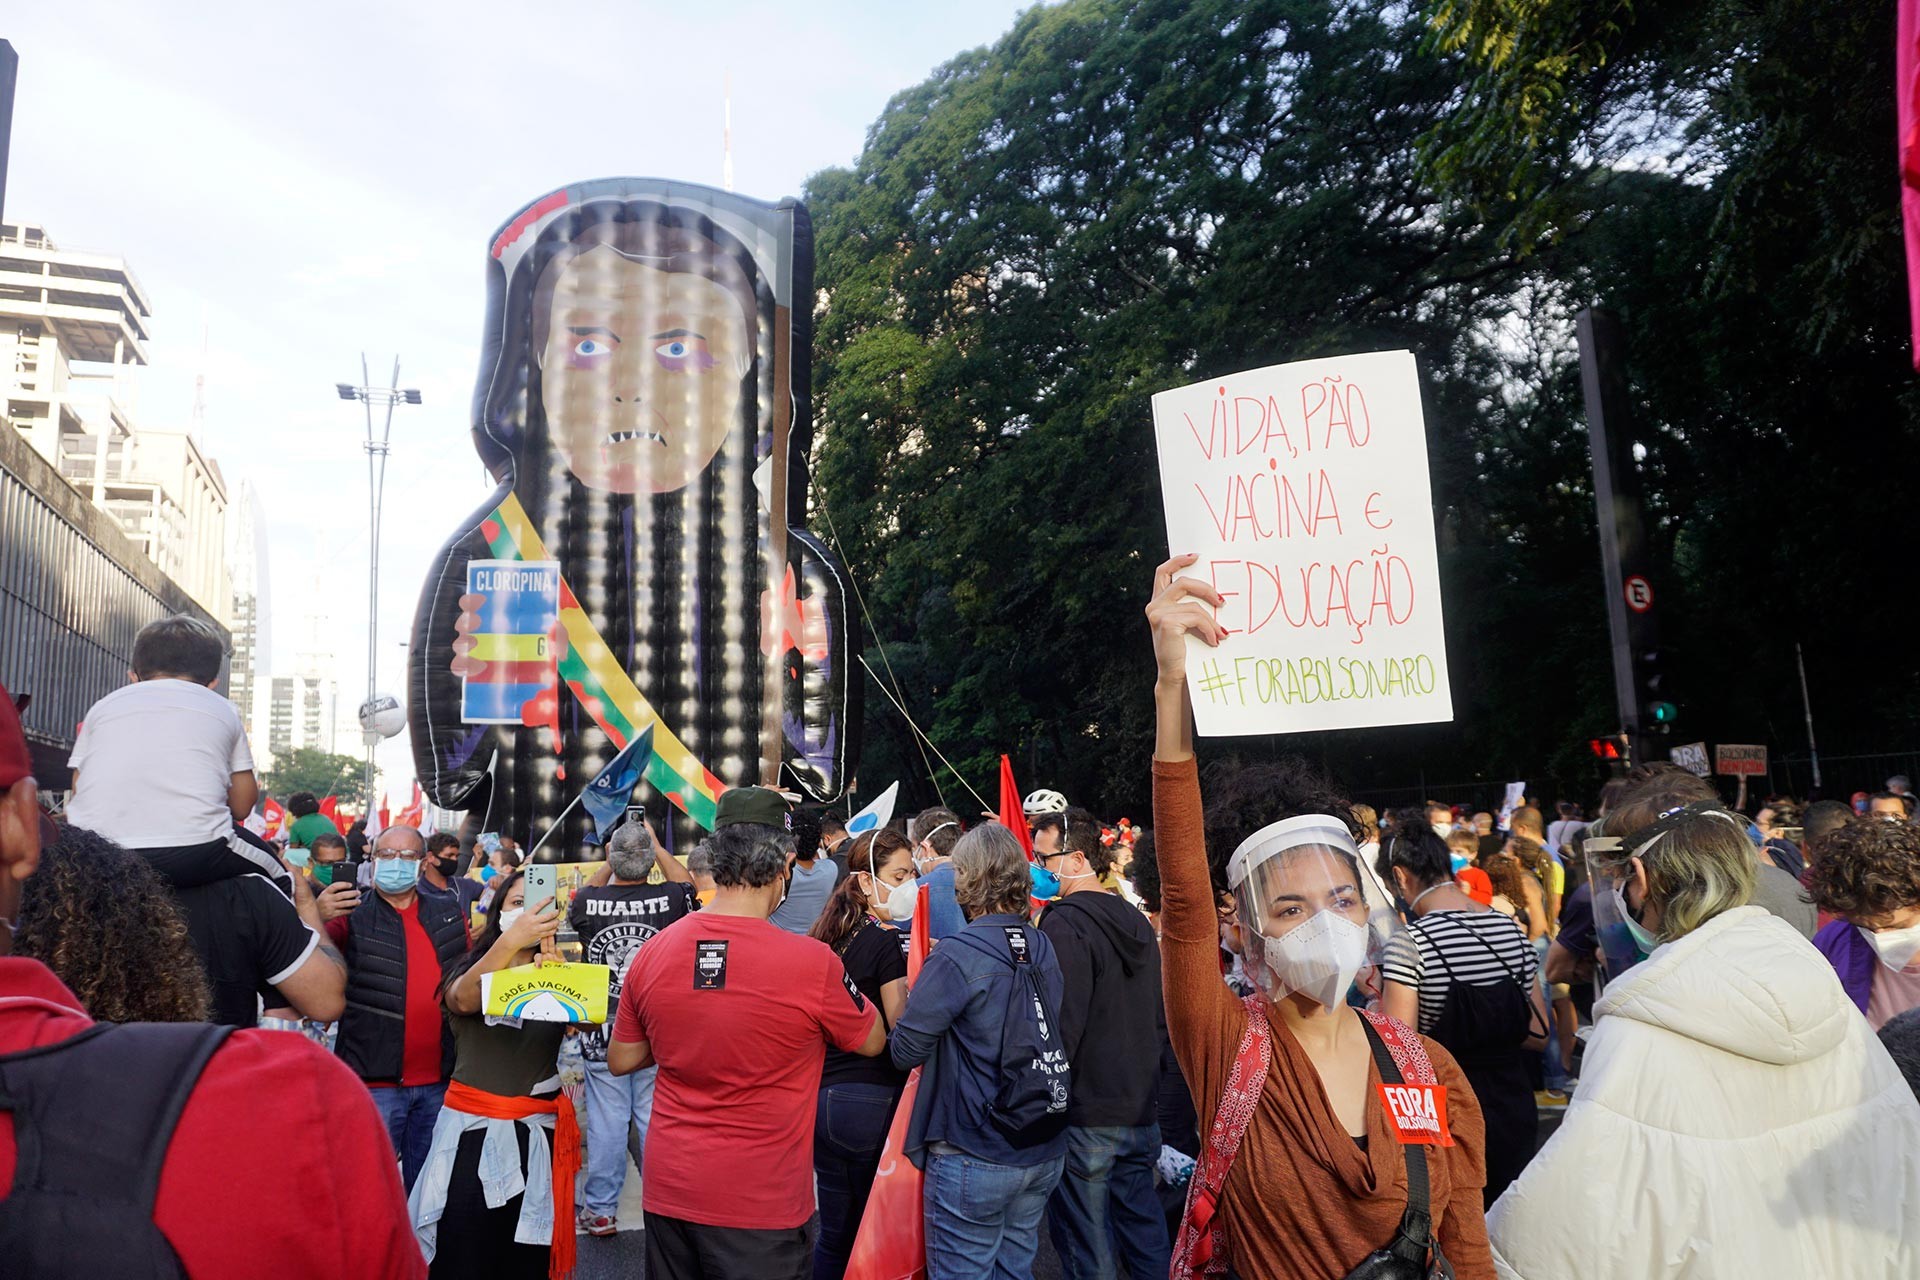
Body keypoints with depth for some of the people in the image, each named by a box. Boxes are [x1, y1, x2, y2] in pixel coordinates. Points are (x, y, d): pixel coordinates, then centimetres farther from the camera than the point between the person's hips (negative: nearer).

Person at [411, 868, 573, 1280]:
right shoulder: (468, 971, 2)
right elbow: (464, 1000, -23)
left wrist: (553, 963, -29)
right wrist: (511, 940, -41)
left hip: (537, 1134, 2)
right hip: (474, 1131, -1)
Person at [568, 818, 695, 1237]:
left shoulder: (589, 902, -10)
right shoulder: (668, 901, -12)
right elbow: (686, 882, 13)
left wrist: (607, 865, 19)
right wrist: (655, 845, 17)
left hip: (600, 1035, 1)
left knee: (606, 1122, 9)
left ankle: (600, 1210, 21)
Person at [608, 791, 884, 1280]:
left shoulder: (651, 953, -7)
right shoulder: (813, 964, -20)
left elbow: (621, 1060, 8)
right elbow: (873, 1042, 0)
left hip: (667, 1190, 5)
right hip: (761, 1203, -4)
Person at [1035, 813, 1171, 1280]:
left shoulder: (1064, 922, -15)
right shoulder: (1137, 921, 9)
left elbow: (1060, 1024, -20)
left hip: (1085, 1114, -7)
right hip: (1140, 1110, 7)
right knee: (1147, 1238, 18)